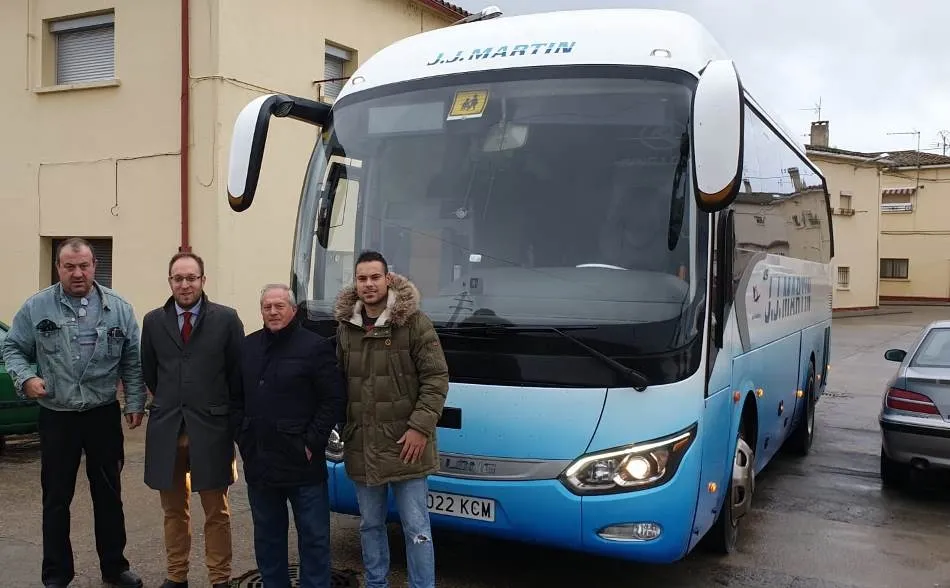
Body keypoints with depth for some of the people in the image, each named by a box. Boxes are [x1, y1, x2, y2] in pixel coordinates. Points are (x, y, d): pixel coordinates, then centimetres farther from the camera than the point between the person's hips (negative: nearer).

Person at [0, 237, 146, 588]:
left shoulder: (118, 308, 0)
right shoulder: (36, 307, -3)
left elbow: (133, 362, 3)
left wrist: (135, 403, -1)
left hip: (104, 415, 1)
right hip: (57, 417, -1)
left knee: (108, 495, 12)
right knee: (56, 498, 9)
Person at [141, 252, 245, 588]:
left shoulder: (226, 319, -4)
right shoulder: (153, 321, 5)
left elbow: (238, 371, 1)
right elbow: (148, 371, 15)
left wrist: (221, 409, 4)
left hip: (211, 427, -2)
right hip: (166, 427, 3)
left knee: (217, 511, 6)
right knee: (173, 509, 14)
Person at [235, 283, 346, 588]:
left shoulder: (315, 347, -9)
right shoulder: (248, 346, 10)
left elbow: (335, 399, -11)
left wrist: (312, 442, -14)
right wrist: (243, 437, 6)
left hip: (301, 462, -5)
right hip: (259, 462, 5)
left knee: (314, 538, 5)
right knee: (267, 537, 18)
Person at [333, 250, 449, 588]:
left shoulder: (414, 322, -7)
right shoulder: (345, 327, 7)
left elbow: (436, 378, -9)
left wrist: (421, 426, -15)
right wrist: (344, 427, 9)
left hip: (404, 443, -4)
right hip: (361, 446, 5)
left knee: (416, 528, 3)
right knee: (370, 525, 17)